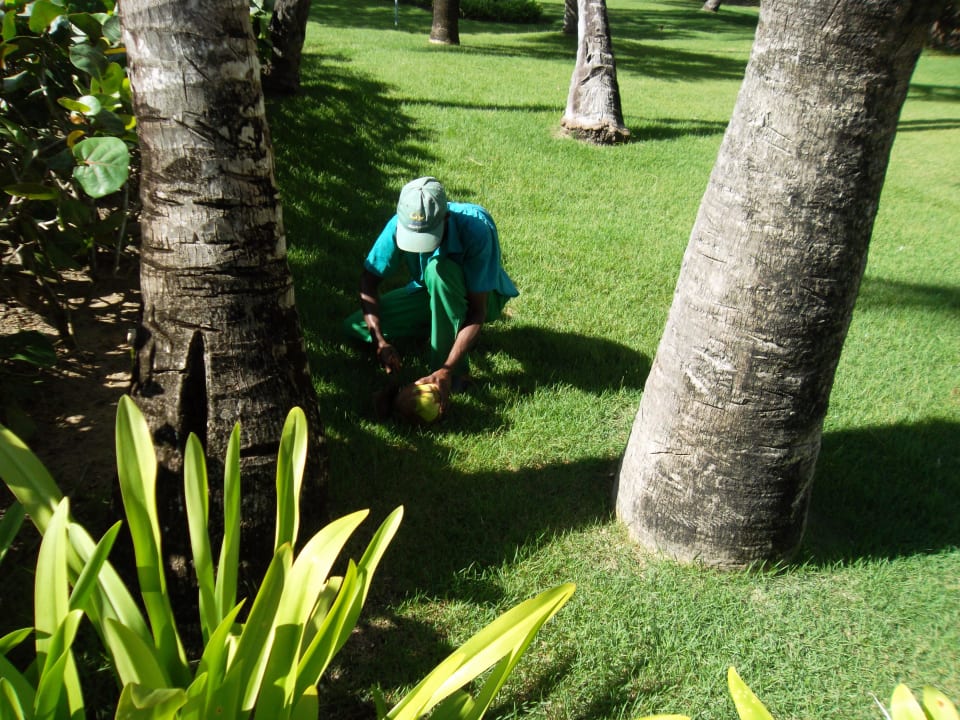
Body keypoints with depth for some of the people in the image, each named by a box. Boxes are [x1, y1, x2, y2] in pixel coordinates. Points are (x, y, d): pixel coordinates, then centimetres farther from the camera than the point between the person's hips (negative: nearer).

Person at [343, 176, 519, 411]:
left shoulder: (476, 228, -37)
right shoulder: (400, 225, -26)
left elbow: (477, 311, -35)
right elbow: (368, 280, -17)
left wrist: (447, 370, -43)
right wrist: (380, 340, -31)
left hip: (479, 297, -4)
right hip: (431, 293, 5)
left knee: (439, 269, -38)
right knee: (355, 327, -8)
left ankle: (456, 372, -25)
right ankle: (445, 325, 6)